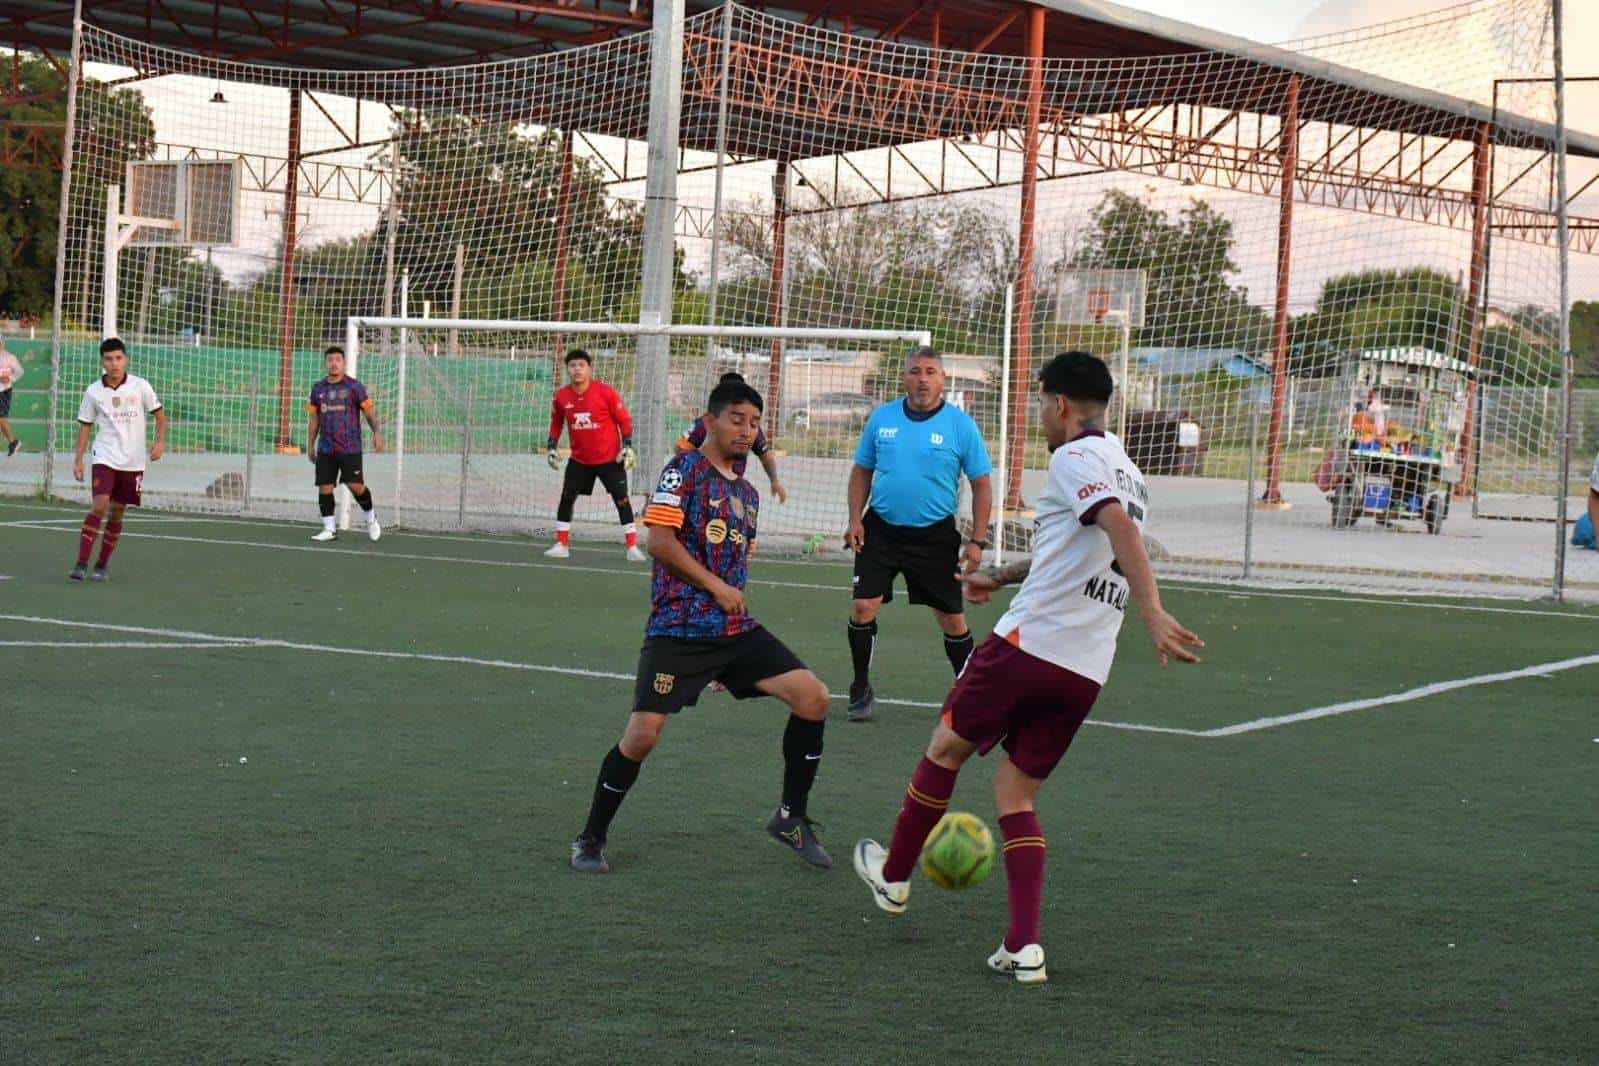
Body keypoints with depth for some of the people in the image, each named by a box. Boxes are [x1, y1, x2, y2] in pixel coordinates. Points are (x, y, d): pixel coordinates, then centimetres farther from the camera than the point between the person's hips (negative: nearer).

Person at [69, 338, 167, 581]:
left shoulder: (140, 386, -2)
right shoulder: (93, 392, 1)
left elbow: (159, 415, 7)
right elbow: (85, 426, 8)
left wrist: (160, 442, -8)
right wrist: (78, 460, 3)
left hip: (133, 461, 1)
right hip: (105, 458, -1)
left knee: (117, 514, 6)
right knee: (99, 506, -17)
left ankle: (101, 566, 17)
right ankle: (81, 564, -16)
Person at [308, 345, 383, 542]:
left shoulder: (354, 386, 1)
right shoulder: (318, 389, 13)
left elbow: (369, 411, -1)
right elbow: (314, 419, 19)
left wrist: (377, 432, -16)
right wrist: (310, 445, 16)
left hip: (350, 448, -4)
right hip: (325, 449, 4)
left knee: (355, 485, -11)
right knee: (324, 488, -2)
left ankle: (371, 517, 14)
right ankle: (329, 529, 6)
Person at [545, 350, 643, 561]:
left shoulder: (605, 392, -14)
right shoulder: (561, 397, -4)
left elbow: (624, 419, -7)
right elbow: (556, 423, 13)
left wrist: (627, 446, -12)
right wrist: (552, 447, 6)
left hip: (609, 458, -3)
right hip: (579, 459, 3)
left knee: (622, 500, -5)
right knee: (566, 498, 1)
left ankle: (632, 547, 1)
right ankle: (561, 544, 13)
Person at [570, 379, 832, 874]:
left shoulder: (747, 493, 19)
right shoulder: (685, 469, -4)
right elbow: (658, 539, -15)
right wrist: (717, 586, -13)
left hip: (735, 629, 7)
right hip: (678, 628, -7)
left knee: (813, 698, -6)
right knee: (643, 732, -13)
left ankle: (792, 817, 9)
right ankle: (591, 838, 7)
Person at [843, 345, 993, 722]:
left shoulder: (961, 425, -4)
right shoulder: (881, 418, 3)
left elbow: (981, 485, -2)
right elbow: (862, 471, 13)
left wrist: (977, 541, -8)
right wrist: (855, 519, 1)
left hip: (934, 537, -2)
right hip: (880, 530, 2)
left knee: (952, 619, 3)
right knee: (862, 608, -8)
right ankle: (861, 689, 9)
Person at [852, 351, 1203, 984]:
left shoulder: (1074, 458, -8)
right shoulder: (1129, 475, 20)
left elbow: (1119, 527, -27)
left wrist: (1153, 613, -38)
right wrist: (1001, 577, 49)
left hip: (1029, 643, -7)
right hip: (1087, 672, 7)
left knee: (946, 747, 16)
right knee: (1016, 795, 13)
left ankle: (893, 877, 33)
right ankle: (1025, 946, -1)